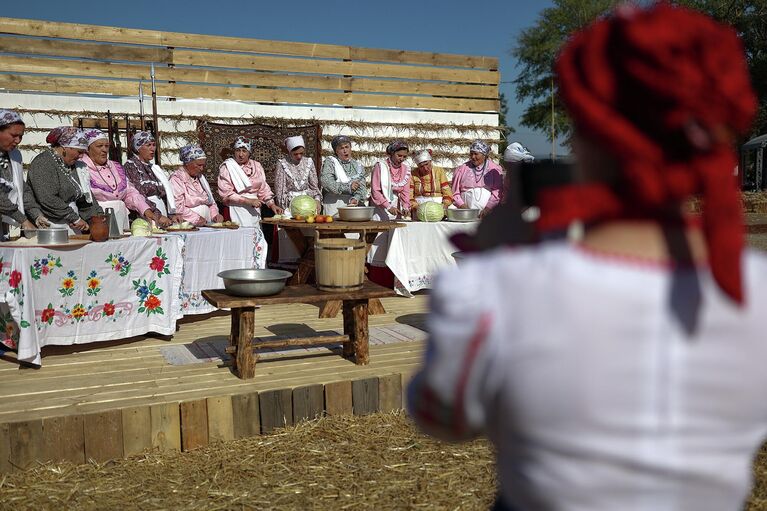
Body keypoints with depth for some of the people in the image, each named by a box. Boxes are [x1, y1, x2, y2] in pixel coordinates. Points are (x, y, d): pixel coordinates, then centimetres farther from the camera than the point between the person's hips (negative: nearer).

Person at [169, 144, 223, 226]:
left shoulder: (200, 177, 21)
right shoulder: (176, 178, -4)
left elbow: (211, 202, 25)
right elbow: (177, 207, -15)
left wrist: (215, 215, 6)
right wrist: (196, 219, -21)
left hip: (206, 225, 8)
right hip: (187, 226, -8)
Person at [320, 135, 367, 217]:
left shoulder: (358, 166, 18)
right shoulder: (330, 162, 7)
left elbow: (361, 186, 6)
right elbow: (325, 181, -8)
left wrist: (356, 198, -15)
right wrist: (348, 187, -7)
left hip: (354, 206, 3)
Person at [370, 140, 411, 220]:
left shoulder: (406, 169, 5)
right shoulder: (380, 166, -9)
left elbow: (405, 192, 3)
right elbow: (375, 191, -13)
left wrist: (405, 207, -15)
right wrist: (388, 207, -22)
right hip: (379, 209, -4)